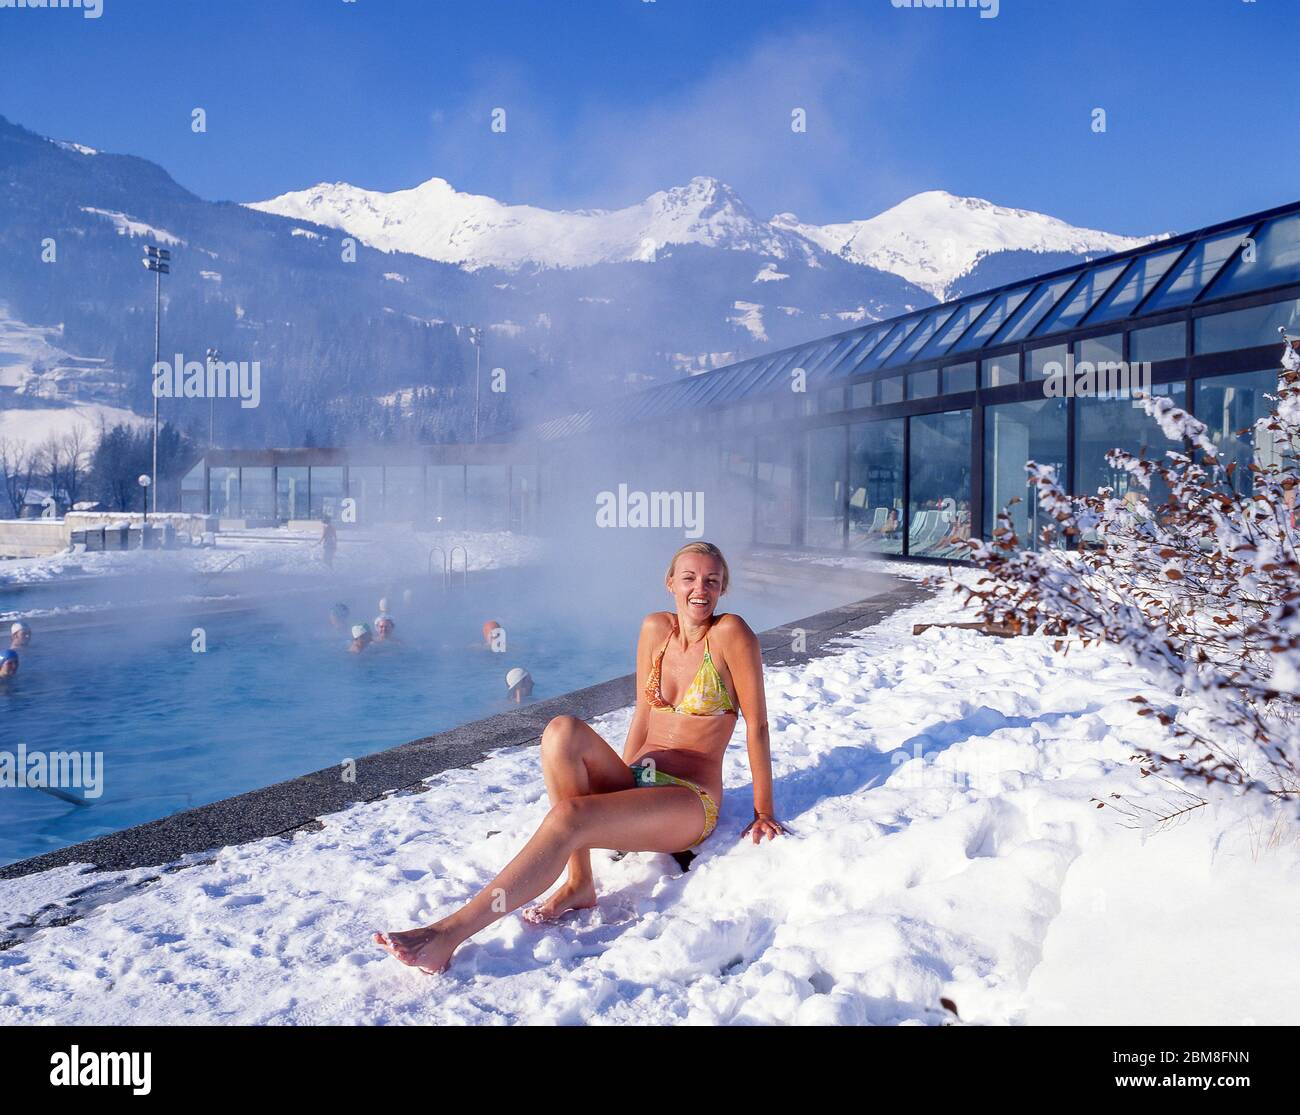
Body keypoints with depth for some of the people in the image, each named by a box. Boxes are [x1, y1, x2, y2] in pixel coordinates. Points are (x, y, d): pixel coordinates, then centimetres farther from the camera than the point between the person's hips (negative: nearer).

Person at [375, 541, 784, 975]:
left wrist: (764, 813, -6)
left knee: (570, 816, -32)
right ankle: (579, 882, -22)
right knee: (563, 730, -25)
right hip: (637, 783, 6)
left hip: (691, 804, -5)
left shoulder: (730, 633, -8)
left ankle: (449, 933, -34)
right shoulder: (655, 629, 9)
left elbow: (757, 725, -7)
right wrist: (614, 783, 13)